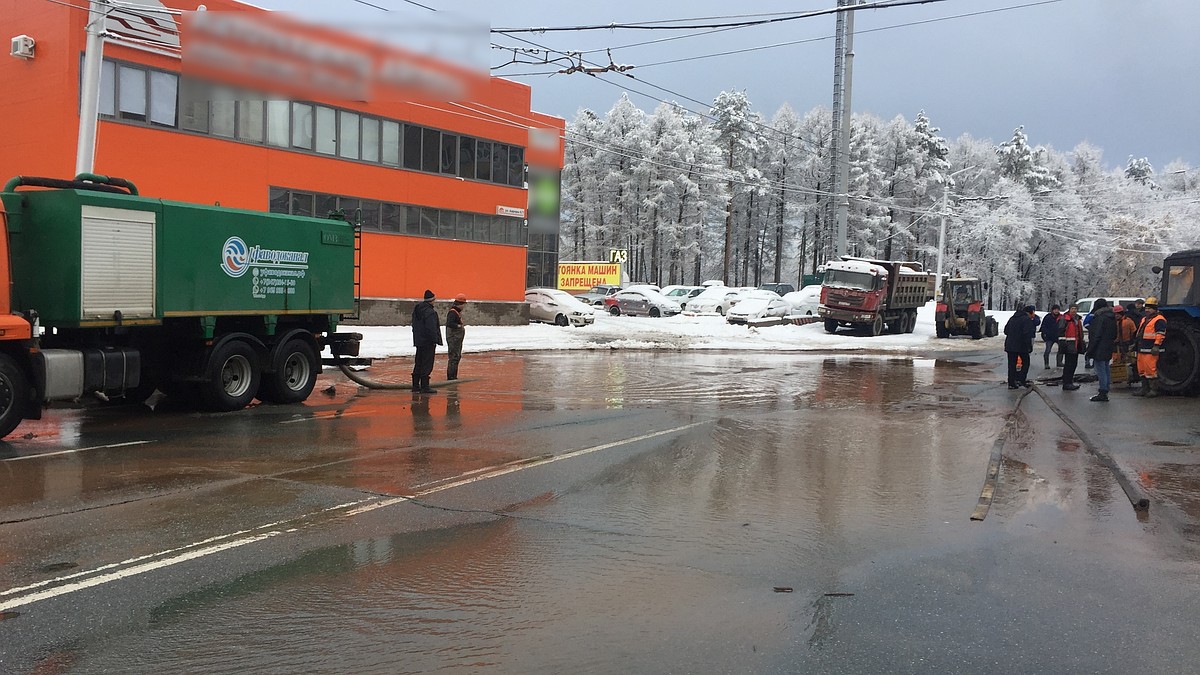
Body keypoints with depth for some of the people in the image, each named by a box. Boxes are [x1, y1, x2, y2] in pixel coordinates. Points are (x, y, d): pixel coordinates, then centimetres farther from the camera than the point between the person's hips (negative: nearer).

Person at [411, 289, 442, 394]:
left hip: (419, 341, 9)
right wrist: (435, 340, -14)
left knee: (418, 364, 14)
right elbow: (431, 329, -21)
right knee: (427, 365, -5)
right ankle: (424, 387, -4)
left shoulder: (416, 310, 13)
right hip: (428, 342, -9)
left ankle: (415, 386, 18)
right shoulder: (430, 312, -18)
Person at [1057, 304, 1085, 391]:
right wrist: (1062, 344, -22)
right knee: (1068, 365, -9)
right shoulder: (1064, 319, -10)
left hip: (1076, 346, 9)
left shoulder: (1078, 319, 18)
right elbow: (1061, 332, -16)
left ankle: (1069, 382, 23)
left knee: (1074, 364, 14)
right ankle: (1066, 384, -7)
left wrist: (1081, 344, 26)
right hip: (1069, 346, -9)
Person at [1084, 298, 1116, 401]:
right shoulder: (1112, 318, 12)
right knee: (1107, 370, 13)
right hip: (1108, 350, 9)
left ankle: (1103, 392, -6)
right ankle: (1105, 392, 19)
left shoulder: (1099, 318, -16)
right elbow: (1114, 335, 18)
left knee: (1101, 371, -6)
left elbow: (1096, 336, -18)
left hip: (1099, 350, -9)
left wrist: (1089, 351, -14)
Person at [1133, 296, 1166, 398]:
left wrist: (1156, 346, -22)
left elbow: (1160, 334, -16)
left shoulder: (1159, 320, -8)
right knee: (1142, 370, 11)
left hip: (1150, 351, -10)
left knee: (1151, 370, -10)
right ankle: (1144, 389, 18)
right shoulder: (1144, 319, 23)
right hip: (1141, 350, 10)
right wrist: (1136, 345, 26)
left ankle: (1153, 390, -5)